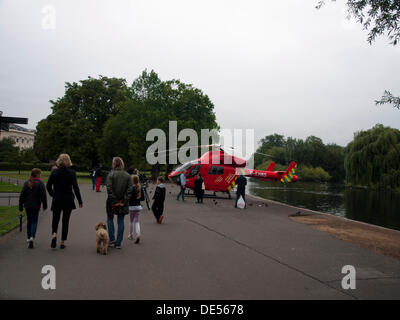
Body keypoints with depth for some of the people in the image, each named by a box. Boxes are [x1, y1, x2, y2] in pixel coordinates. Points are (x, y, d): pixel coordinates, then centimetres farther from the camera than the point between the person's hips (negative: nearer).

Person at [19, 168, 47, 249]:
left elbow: (21, 195, 5)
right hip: (36, 205, -4)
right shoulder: (40, 183, -9)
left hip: (27, 205, 4)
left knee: (29, 221, 19)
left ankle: (29, 237, 27)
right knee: (34, 221, 1)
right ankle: (32, 237, -18)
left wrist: (21, 207, 11)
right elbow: (43, 196, -11)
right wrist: (45, 206, 0)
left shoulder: (26, 183, 4)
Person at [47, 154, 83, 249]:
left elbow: (48, 186, 1)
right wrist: (80, 201, -4)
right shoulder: (71, 173, -9)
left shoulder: (54, 172, -3)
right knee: (65, 220, 8)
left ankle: (54, 234, -9)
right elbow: (75, 188, -10)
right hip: (68, 200, -1)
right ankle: (63, 242, 10)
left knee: (55, 219, 16)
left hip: (56, 200, 1)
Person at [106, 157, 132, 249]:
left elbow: (109, 189, -14)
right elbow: (129, 190, -4)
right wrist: (124, 201, -4)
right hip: (123, 203, 3)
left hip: (112, 202, -2)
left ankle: (112, 240, 8)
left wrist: (113, 201, -10)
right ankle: (118, 243, 11)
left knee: (110, 219, 15)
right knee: (121, 221, 9)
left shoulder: (111, 174, -8)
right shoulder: (127, 175, 1)